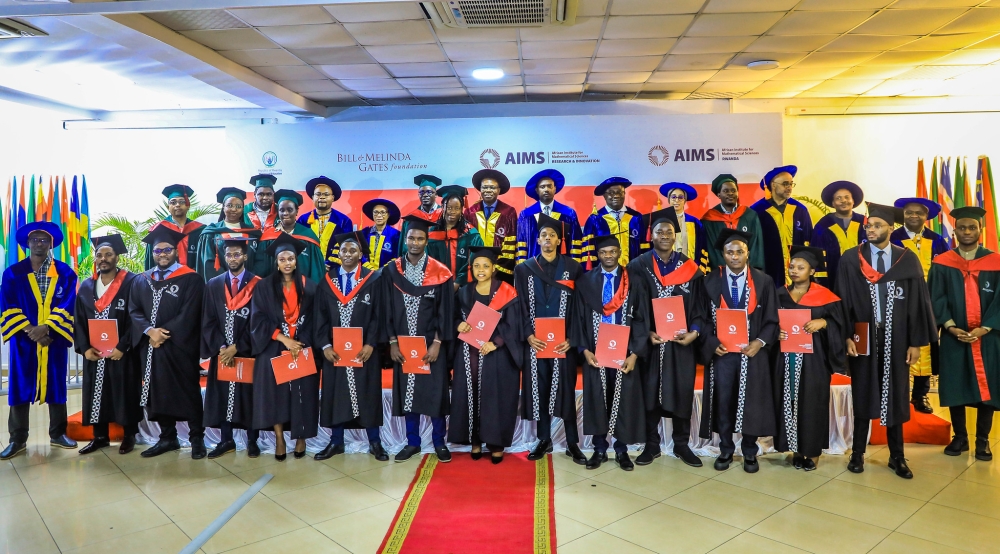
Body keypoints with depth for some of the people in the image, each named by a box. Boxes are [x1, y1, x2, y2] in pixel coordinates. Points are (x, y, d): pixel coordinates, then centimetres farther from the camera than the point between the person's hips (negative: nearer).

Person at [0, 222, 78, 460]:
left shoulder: (65, 273, 2)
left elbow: (67, 306, -5)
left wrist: (45, 327, -17)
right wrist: (29, 329, -14)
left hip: (54, 340, 0)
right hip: (23, 340, 0)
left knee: (56, 386, 7)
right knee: (19, 387, 3)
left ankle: (57, 434, 19)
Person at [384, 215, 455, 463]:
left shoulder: (440, 273, -5)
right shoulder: (391, 271, 1)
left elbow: (445, 310, -5)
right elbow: (388, 309, 2)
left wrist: (437, 343, -11)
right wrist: (392, 342, -4)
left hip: (431, 343, -2)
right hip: (402, 343, 2)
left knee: (435, 392, 4)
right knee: (407, 391, 9)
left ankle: (439, 441, 19)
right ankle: (412, 442, 22)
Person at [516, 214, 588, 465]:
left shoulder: (573, 268, 3)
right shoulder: (524, 269, 5)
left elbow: (579, 306, 0)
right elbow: (521, 306, 3)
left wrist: (571, 338, -9)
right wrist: (528, 335, -10)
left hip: (564, 341, -1)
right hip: (535, 341, 1)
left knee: (566, 389, 2)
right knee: (539, 389, 6)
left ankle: (572, 443, 13)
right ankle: (544, 440, 19)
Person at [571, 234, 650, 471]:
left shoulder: (633, 282, 1)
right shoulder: (586, 281, 3)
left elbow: (641, 319, -1)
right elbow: (579, 317, 2)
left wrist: (634, 354, -10)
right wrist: (585, 350, -8)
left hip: (624, 353, 0)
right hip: (596, 352, 1)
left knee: (624, 400, 6)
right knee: (597, 399, 6)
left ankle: (621, 450, 20)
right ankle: (599, 449, 19)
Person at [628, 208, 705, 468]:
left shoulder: (689, 267, 5)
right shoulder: (639, 266, 0)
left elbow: (698, 303, 4)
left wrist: (694, 331, -11)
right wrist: (646, 332, -15)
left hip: (682, 339, 1)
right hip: (651, 339, -1)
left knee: (682, 391, 7)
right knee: (650, 391, 5)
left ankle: (681, 444, 21)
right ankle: (652, 444, 18)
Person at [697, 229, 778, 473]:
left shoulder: (764, 281, 1)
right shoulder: (711, 281, 1)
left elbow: (772, 319, 2)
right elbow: (703, 317, 2)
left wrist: (759, 342, -12)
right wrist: (713, 342, -11)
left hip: (752, 352, 0)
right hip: (721, 352, 0)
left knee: (751, 403, 7)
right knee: (723, 402, 6)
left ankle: (750, 452, 23)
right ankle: (726, 450, 22)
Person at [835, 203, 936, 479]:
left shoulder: (908, 260, 0)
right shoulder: (850, 259, -2)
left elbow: (918, 302, 1)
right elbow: (843, 300, -3)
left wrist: (916, 341, -2)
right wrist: (846, 336, -11)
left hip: (896, 338, 1)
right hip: (863, 336, -1)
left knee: (895, 396, 11)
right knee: (862, 394, 9)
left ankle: (897, 457, 25)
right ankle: (858, 453, 21)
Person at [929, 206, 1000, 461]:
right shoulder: (942, 264, 0)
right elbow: (936, 299, -3)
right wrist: (951, 326, -16)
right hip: (953, 337, 0)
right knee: (955, 387, 6)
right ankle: (960, 437, 20)